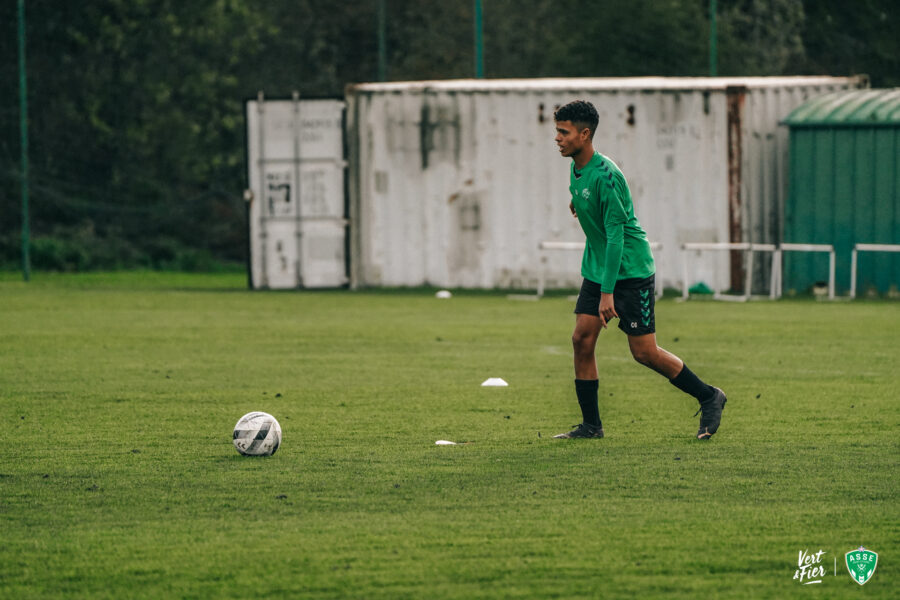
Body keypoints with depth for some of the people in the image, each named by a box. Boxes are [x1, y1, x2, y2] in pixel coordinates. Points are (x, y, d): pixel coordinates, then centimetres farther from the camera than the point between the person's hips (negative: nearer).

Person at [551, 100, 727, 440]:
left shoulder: (605, 175, -24)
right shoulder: (576, 171, 2)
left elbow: (615, 235, -25)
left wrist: (608, 292, -28)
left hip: (631, 271, -8)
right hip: (596, 268, 8)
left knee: (644, 352, -6)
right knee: (582, 339, -2)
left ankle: (709, 398, 11)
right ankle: (591, 425, 5)